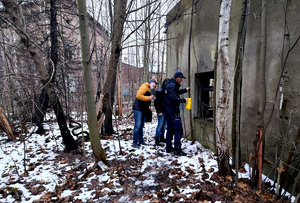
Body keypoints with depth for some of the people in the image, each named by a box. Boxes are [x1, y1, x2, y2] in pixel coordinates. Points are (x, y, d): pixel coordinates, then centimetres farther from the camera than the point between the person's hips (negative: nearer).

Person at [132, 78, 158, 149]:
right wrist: (149, 98, -21)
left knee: (141, 126, 12)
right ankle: (135, 142, -8)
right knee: (138, 125, -12)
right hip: (138, 108, -10)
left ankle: (141, 141, 20)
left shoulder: (150, 90, 20)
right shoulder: (144, 87, -9)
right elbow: (138, 95, -22)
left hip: (144, 110, 10)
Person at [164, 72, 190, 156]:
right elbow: (173, 98, -25)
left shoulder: (170, 85, 17)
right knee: (178, 130, -6)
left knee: (170, 130, 15)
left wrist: (185, 90, 40)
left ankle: (169, 147, 22)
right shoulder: (172, 86, -15)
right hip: (174, 112, -11)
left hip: (168, 111, 11)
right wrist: (183, 100, -14)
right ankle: (177, 149, -2)